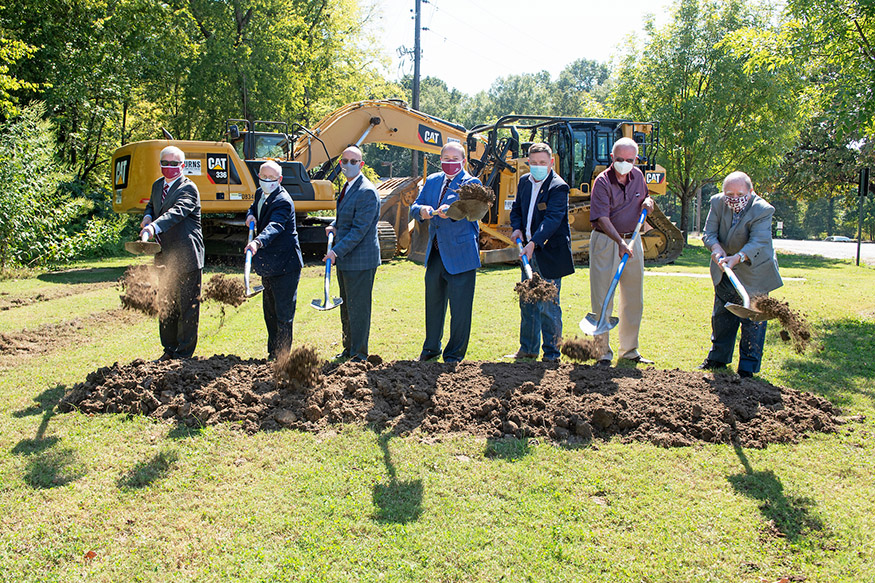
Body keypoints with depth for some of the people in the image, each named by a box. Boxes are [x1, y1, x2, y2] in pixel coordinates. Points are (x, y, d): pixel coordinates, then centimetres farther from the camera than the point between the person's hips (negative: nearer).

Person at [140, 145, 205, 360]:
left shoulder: (188, 188, -12)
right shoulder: (157, 185, 13)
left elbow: (177, 211, -29)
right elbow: (151, 205, 30)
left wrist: (154, 226, -46)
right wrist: (147, 216, 5)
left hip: (185, 256, -8)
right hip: (164, 257, 8)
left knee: (187, 306, -1)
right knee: (165, 306, 15)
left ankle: (184, 353, 7)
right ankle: (169, 349, 26)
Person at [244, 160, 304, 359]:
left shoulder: (283, 201, -20)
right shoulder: (260, 194, 7)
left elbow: (274, 227, -36)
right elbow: (253, 208, 27)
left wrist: (257, 243, -54)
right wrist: (251, 216, 1)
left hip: (285, 265, -9)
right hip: (269, 264, 9)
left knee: (283, 313, -4)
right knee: (269, 311, 18)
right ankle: (273, 353, 32)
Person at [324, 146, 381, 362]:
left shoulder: (367, 192, -18)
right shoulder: (347, 188, 13)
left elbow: (359, 229, -22)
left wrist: (337, 252, -24)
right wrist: (334, 226, 4)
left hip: (360, 260, -10)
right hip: (344, 259, 10)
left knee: (358, 309, -2)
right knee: (346, 307, 18)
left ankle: (359, 355, 9)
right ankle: (348, 349, 30)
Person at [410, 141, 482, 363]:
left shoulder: (471, 183, -5)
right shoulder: (432, 181, 14)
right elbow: (414, 207, 8)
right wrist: (422, 210, -16)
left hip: (460, 254, -6)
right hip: (435, 253, 6)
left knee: (459, 307, -2)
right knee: (433, 301, 17)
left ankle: (454, 353, 12)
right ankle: (431, 348, 33)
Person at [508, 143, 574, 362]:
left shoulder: (558, 187, -11)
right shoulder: (524, 181, 11)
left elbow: (552, 219, -23)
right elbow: (516, 208, 21)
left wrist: (534, 243, -34)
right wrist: (517, 228, 1)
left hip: (550, 253, -7)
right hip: (529, 252, 7)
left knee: (548, 304, -4)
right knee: (527, 302, 13)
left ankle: (551, 352, 7)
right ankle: (528, 348, 25)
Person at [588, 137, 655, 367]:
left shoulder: (637, 176, 6)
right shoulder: (603, 182, -13)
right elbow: (602, 218, -22)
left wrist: (648, 203, 1)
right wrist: (620, 242, -33)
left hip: (632, 240, 6)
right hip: (606, 242, -6)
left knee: (634, 300, 12)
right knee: (602, 300, -4)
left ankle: (630, 350, 24)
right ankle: (604, 353, 4)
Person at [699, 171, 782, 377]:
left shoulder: (763, 210, -22)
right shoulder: (717, 202, -9)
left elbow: (758, 242, -33)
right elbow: (709, 233, -11)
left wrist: (737, 258, -50)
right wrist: (717, 248, -33)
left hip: (754, 273, -5)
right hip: (724, 271, 5)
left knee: (753, 321, -3)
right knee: (721, 316, 16)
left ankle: (748, 368, 8)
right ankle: (718, 358, 32)